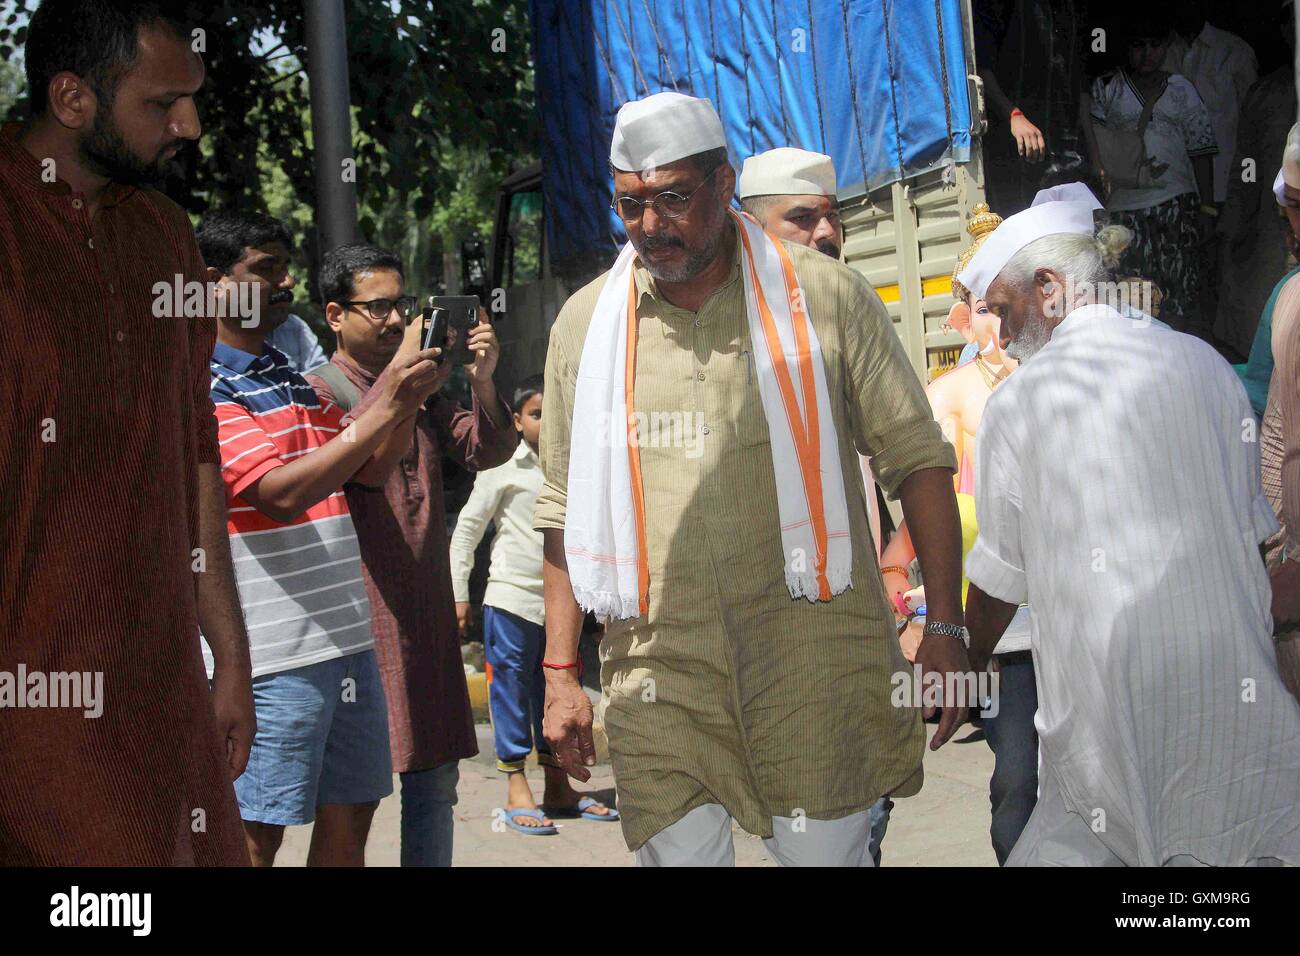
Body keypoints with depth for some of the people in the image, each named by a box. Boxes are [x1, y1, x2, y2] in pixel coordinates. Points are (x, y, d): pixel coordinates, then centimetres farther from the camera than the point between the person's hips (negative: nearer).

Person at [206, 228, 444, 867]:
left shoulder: (296, 377, 16)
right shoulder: (205, 388, -10)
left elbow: (371, 471, 16)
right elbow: (281, 494, -21)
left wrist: (410, 381, 1)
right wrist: (382, 409, -22)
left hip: (347, 640, 8)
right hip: (272, 654, -8)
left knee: (349, 817, 10)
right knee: (257, 834, -4)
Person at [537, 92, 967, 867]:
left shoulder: (824, 295, 2)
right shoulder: (584, 323, 10)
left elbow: (917, 459, 5)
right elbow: (566, 510, 15)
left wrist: (945, 627, -1)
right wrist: (560, 671, 11)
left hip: (812, 657, -2)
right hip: (659, 674, 2)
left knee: (827, 852, -1)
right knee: (677, 851, -4)